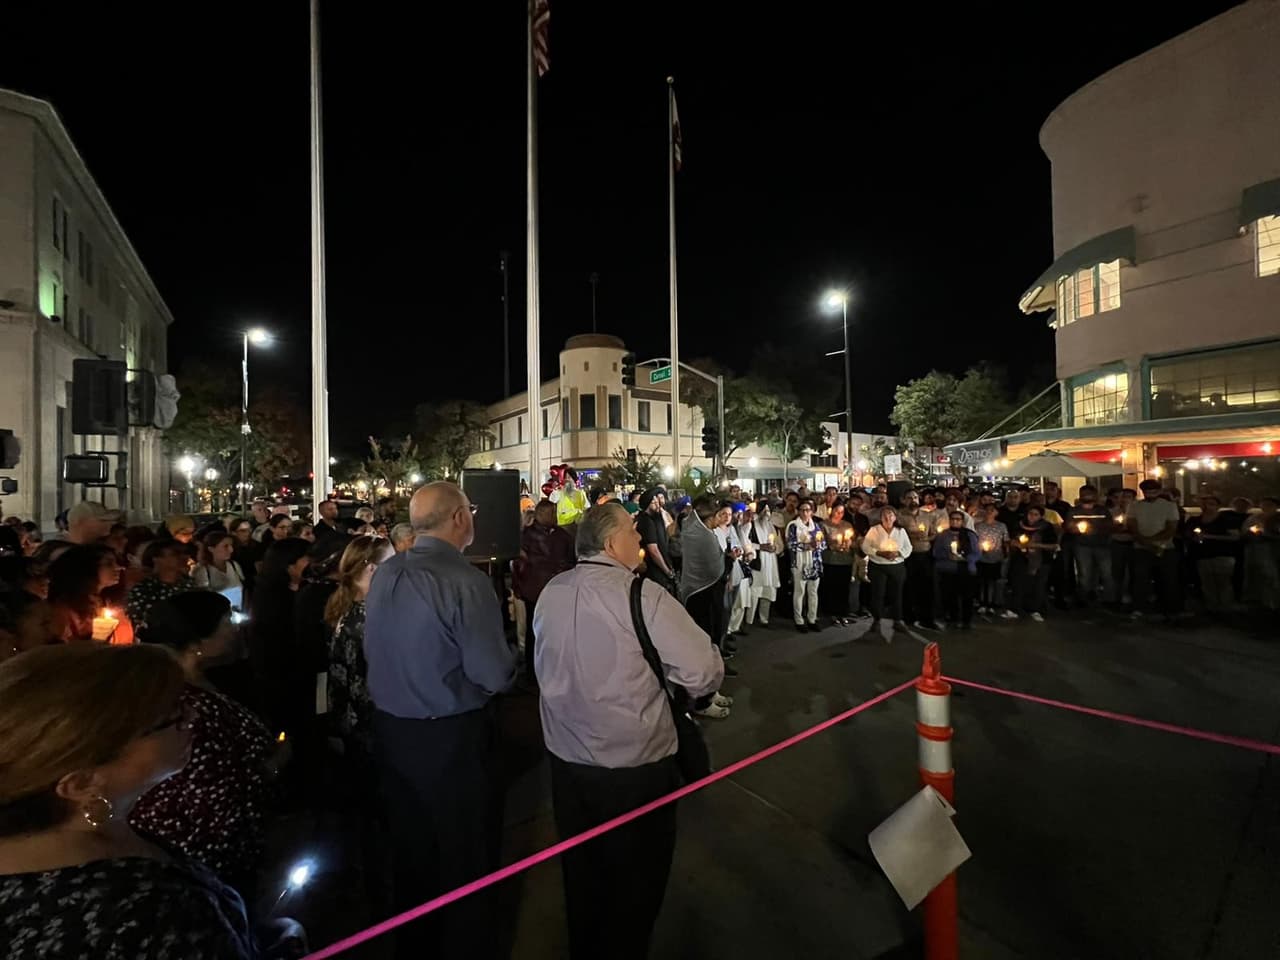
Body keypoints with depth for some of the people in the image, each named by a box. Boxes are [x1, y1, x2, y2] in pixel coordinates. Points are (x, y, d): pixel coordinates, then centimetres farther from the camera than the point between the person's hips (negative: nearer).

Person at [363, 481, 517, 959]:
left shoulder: (383, 574, -2)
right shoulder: (465, 581, -23)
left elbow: (374, 649, 9)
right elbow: (494, 675, -23)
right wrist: (511, 656, -2)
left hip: (390, 729, 7)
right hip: (451, 736, -7)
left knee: (411, 852, 25)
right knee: (466, 859, 14)